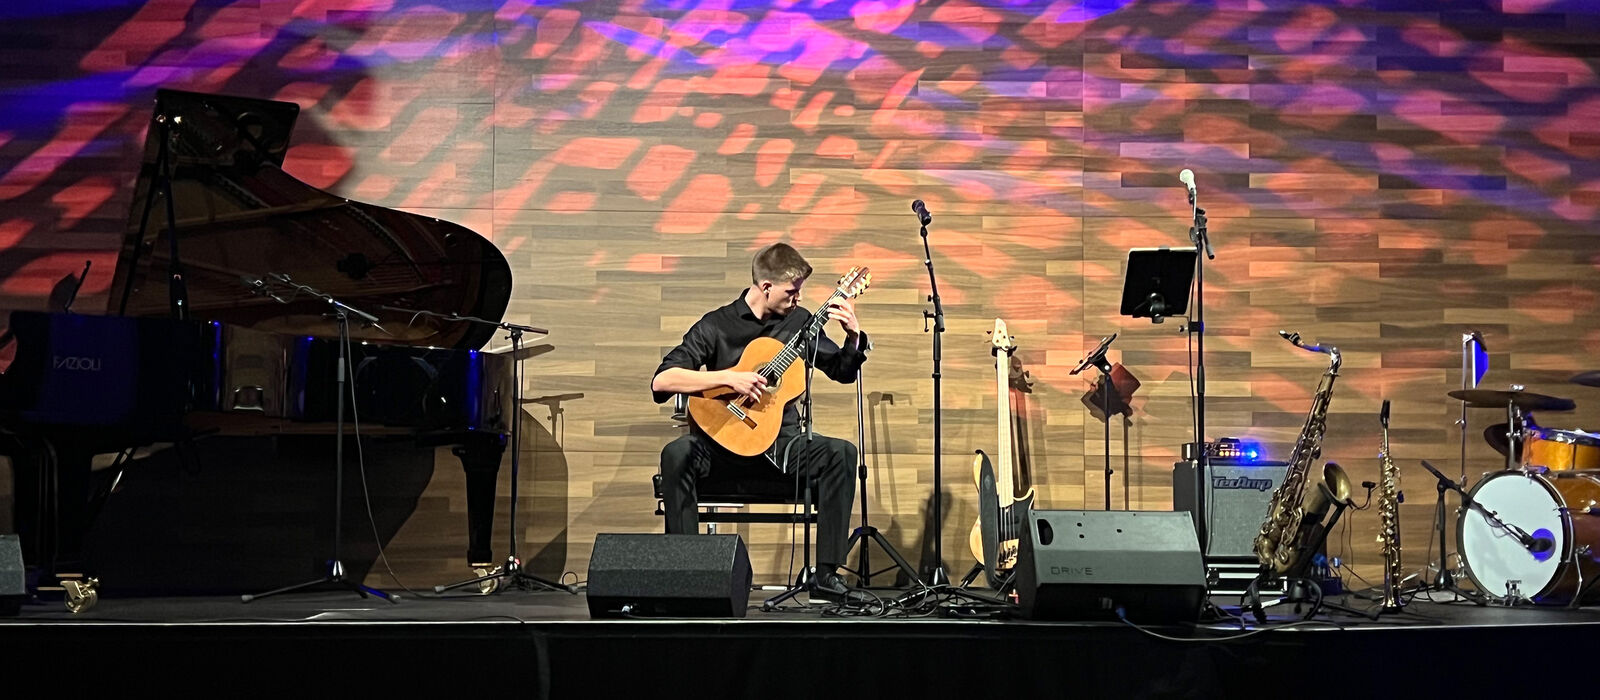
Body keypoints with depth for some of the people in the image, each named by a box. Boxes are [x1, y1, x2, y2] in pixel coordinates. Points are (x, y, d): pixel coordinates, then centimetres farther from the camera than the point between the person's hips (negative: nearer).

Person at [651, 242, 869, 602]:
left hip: (780, 439, 3)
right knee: (677, 454, -32)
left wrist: (854, 336, -3)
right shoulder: (716, 326, -4)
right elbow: (661, 381, -14)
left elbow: (843, 372, 17)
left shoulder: (799, 321, 7)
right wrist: (729, 377, -22)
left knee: (840, 453, -24)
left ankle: (826, 574, -20)